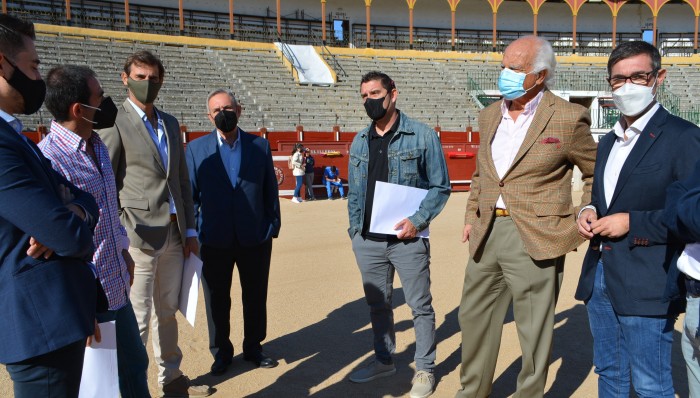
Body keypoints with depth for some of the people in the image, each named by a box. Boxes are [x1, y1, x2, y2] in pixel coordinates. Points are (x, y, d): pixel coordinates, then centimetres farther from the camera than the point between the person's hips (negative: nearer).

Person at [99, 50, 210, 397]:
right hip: (140, 236, -6)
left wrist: (190, 229, 13)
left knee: (167, 312, 18)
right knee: (137, 320, 0)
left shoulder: (170, 124, 14)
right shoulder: (114, 123, -6)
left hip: (174, 234, 6)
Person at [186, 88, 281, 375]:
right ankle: (221, 352, 31)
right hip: (215, 241, -1)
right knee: (217, 300, 12)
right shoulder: (196, 149, 1)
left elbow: (270, 189, 4)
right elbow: (190, 194, 2)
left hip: (255, 239, 1)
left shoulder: (260, 145, 3)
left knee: (256, 297, 14)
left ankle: (253, 348, 34)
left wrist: (273, 225, 0)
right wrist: (192, 233, -3)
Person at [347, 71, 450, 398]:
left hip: (407, 239, -5)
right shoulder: (359, 141, 10)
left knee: (420, 305, 6)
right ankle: (384, 360, 35)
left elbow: (440, 186, -4)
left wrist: (417, 220, -16)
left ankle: (425, 369, 23)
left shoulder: (422, 136, -5)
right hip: (367, 240, 5)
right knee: (377, 303, 17)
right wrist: (355, 228, 7)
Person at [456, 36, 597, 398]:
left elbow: (597, 174, 3)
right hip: (487, 234, 6)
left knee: (533, 331, 7)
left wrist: (581, 225, -4)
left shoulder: (567, 118, -7)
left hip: (535, 240, -6)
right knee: (474, 318, 17)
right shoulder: (490, 115, 11)